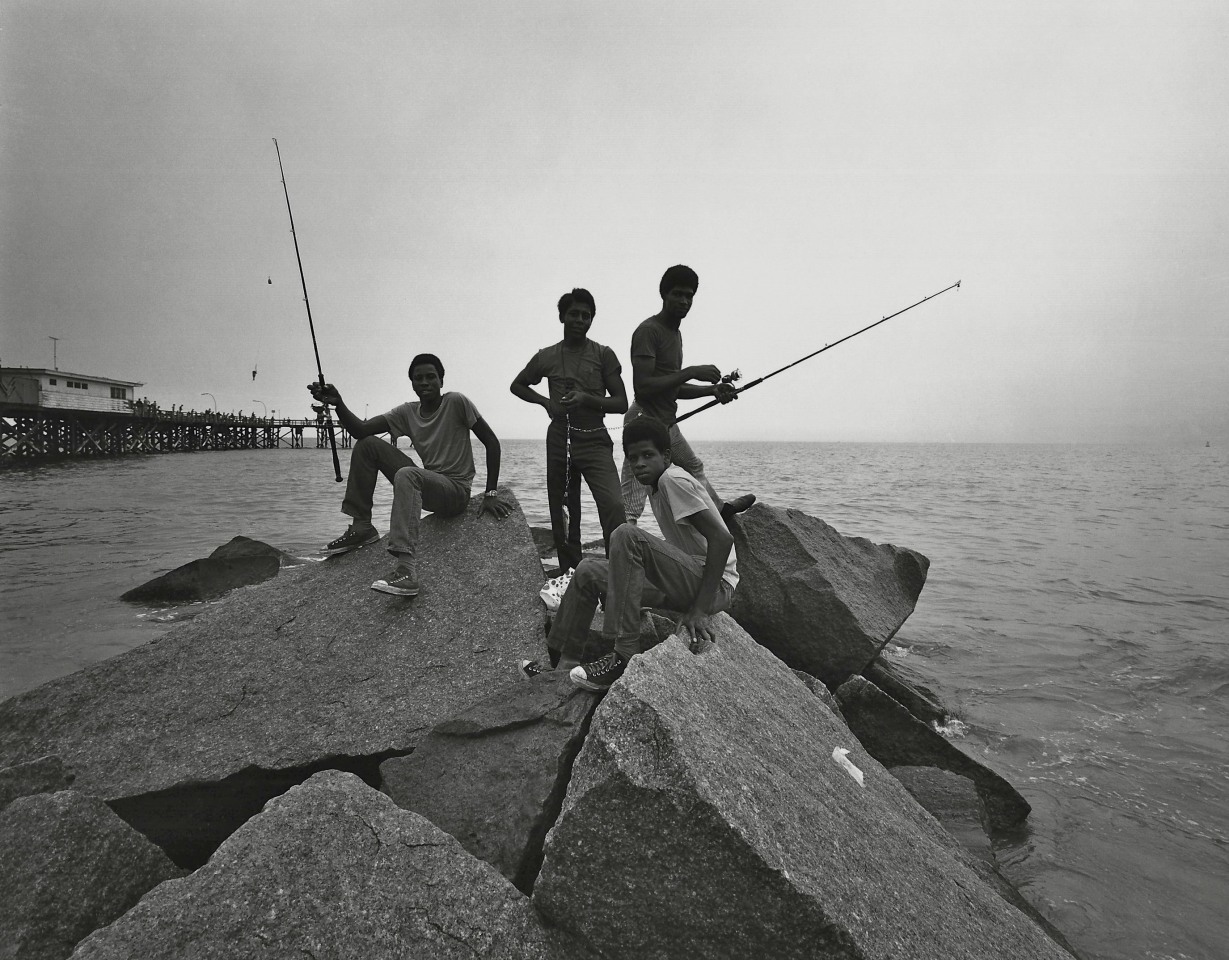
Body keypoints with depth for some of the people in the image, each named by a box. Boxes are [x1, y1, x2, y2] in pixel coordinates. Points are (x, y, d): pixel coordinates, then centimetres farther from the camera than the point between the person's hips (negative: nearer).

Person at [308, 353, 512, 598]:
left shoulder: (456, 402, -9)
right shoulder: (407, 413, 5)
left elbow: (492, 442, -10)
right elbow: (360, 430, -4)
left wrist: (491, 494, -15)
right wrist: (338, 403, -23)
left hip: (457, 491, -6)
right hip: (426, 483, 6)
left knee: (406, 475, -38)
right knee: (367, 445, -1)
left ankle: (407, 570, -51)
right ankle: (361, 528, 1)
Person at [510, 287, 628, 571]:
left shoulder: (603, 355, 1)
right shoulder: (547, 356, 6)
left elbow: (622, 403, -1)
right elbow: (517, 385, 21)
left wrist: (587, 399, -18)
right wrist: (545, 401, 2)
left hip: (595, 440, -2)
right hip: (559, 441, 3)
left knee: (613, 505, -22)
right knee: (563, 513, 7)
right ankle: (570, 574, 20)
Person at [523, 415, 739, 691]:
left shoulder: (674, 480, -15)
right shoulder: (654, 485, 12)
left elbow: (722, 539, -23)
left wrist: (700, 609, -26)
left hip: (717, 584, -10)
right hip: (688, 581, 10)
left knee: (627, 535, -30)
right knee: (589, 571, 9)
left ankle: (625, 657, -27)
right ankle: (559, 659, 13)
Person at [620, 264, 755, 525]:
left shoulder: (675, 333, 15)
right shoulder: (648, 331, -16)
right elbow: (642, 386, -26)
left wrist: (713, 389, 8)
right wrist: (692, 372, -25)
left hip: (667, 422, 10)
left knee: (695, 466, 32)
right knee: (631, 507, -12)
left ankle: (720, 506, 55)